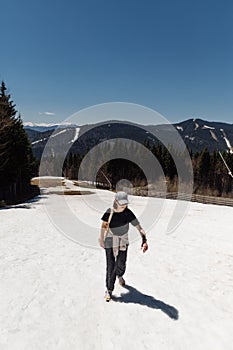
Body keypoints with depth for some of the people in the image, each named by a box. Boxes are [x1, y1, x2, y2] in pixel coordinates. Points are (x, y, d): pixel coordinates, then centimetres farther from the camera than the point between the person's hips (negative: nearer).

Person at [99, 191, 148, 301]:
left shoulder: (128, 213, -17)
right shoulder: (109, 212, -15)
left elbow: (139, 227, -19)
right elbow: (103, 226, 1)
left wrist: (144, 241, -31)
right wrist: (101, 239, 9)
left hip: (123, 242, 1)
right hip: (110, 241, 0)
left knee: (121, 265, 5)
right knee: (110, 265, 1)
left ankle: (119, 275, 43)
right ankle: (109, 289, 18)